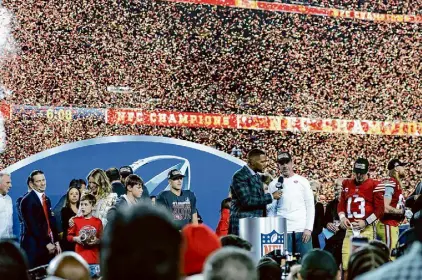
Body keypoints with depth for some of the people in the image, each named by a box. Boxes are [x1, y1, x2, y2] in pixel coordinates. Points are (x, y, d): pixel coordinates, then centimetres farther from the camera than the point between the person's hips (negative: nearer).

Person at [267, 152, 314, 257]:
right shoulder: (274, 184, 8)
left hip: (302, 230, 0)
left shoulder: (302, 181, 6)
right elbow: (271, 209, 9)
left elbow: (310, 206, 4)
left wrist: (309, 228, -5)